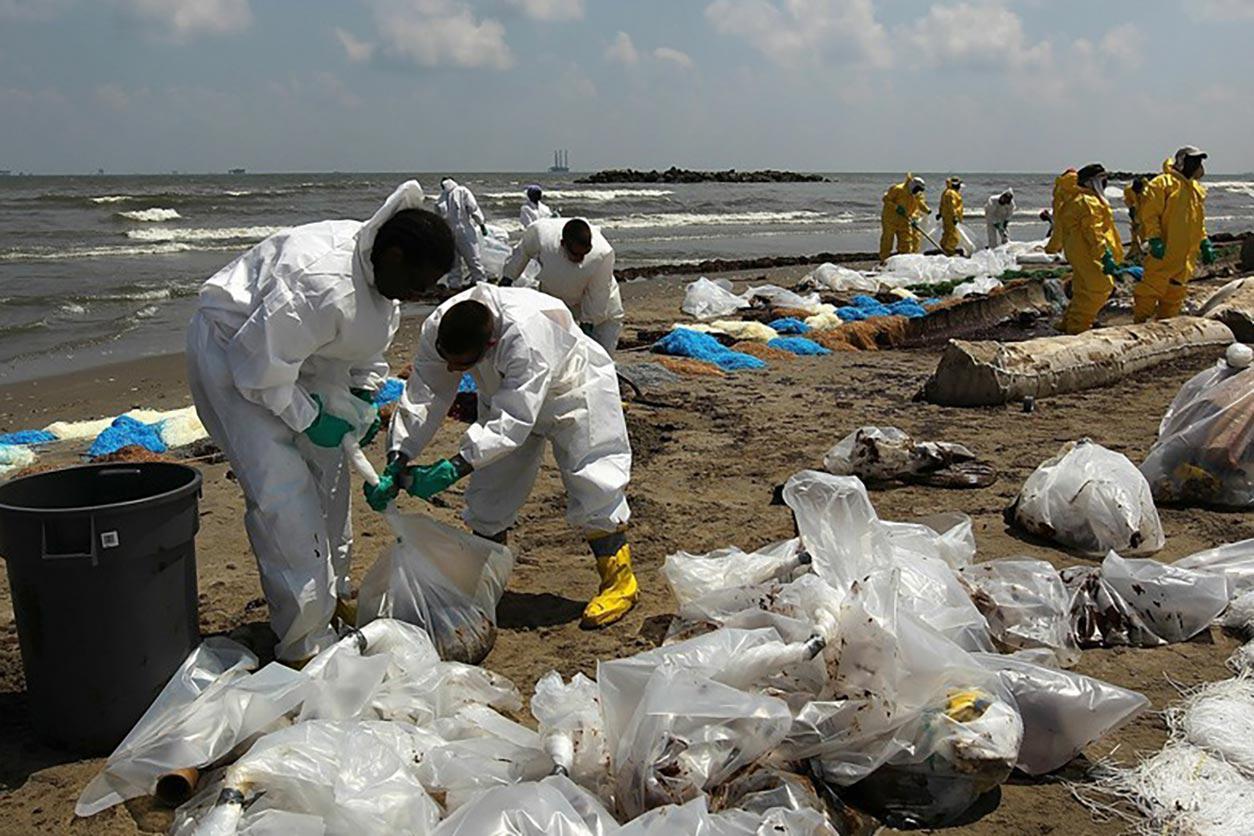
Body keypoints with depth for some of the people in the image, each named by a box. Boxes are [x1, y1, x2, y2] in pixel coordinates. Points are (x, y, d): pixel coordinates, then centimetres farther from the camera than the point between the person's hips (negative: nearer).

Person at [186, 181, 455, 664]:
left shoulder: (378, 270, -6)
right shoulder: (322, 285, -37)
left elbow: (369, 340, 13)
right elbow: (260, 363, -32)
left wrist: (364, 397, 2)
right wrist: (307, 418, -21)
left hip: (293, 352, 10)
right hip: (233, 348, -9)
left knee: (327, 469, 15)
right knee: (282, 491, -15)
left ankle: (332, 592, 34)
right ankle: (305, 642, -9)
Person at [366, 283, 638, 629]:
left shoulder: (526, 334, -45)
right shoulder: (436, 330, -26)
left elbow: (514, 421, -45)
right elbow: (421, 399, -21)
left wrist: (452, 468, -51)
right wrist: (396, 463, -32)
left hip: (573, 390, -6)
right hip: (505, 397, 6)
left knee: (592, 484, -9)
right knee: (490, 489, 6)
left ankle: (619, 580, 6)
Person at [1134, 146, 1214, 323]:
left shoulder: (1197, 189, 19)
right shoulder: (1163, 183, -7)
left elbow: (1199, 221, 26)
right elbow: (1149, 212, -12)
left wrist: (1205, 243, 18)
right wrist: (1155, 239, -20)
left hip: (1186, 254, 8)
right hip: (1165, 251, -8)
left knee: (1176, 294, 11)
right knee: (1152, 287, -10)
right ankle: (1139, 322, -3)